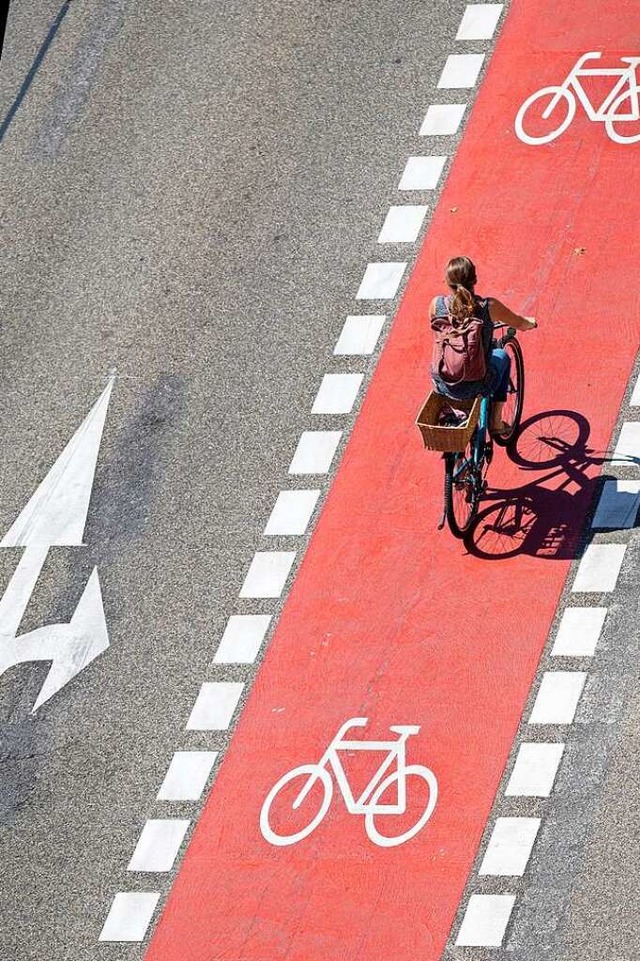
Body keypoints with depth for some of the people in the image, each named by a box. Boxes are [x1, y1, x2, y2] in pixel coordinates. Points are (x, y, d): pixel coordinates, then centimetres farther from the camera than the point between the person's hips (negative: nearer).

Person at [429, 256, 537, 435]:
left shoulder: (437, 304, -12)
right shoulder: (489, 307, -16)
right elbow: (520, 324, 3)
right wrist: (531, 322, 28)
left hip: (442, 385, 2)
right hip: (478, 387, -2)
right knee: (502, 356, 32)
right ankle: (496, 422, 35)